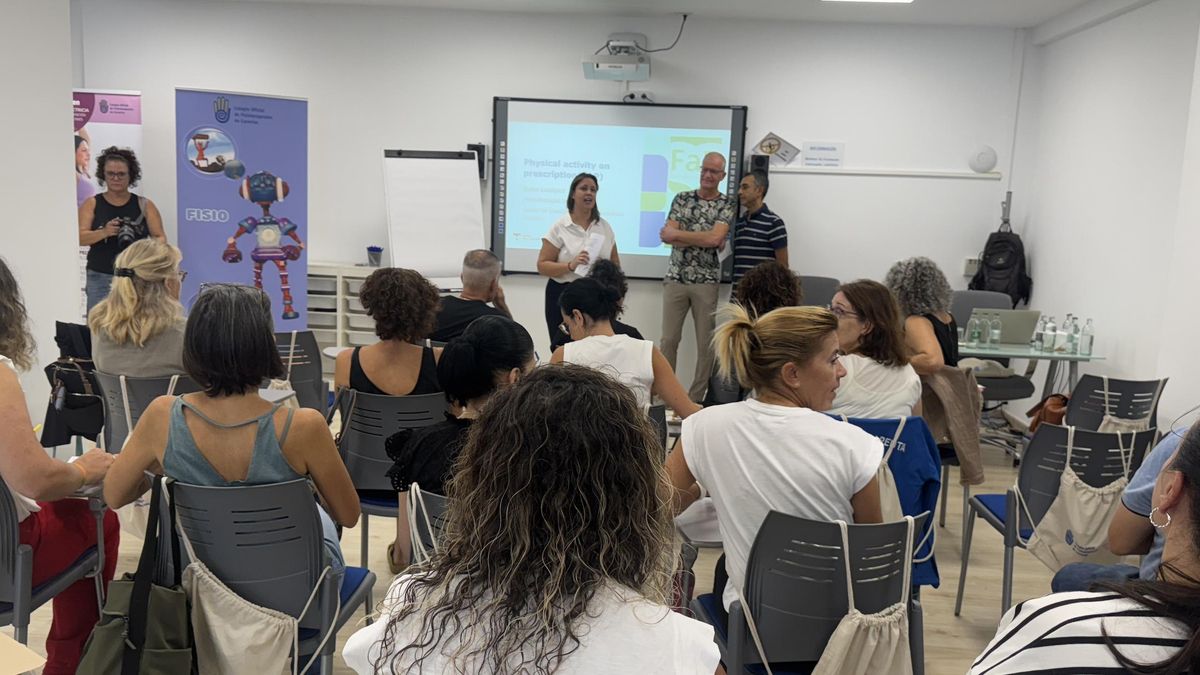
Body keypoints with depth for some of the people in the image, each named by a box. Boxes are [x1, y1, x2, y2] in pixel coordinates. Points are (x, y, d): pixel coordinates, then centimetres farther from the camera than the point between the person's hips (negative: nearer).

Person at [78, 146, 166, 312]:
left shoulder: (144, 205, 7)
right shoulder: (91, 204, 7)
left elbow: (160, 237, 5)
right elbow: (80, 237, -2)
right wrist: (104, 232, -22)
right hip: (100, 278, 0)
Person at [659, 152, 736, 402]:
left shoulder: (728, 205, 0)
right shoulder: (682, 198, 6)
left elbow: (715, 238, -16)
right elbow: (667, 236, -6)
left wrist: (677, 234, -10)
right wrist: (704, 239, -13)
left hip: (707, 281, -1)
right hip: (675, 278, 1)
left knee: (706, 342, 4)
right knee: (669, 339, 4)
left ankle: (696, 398, 14)